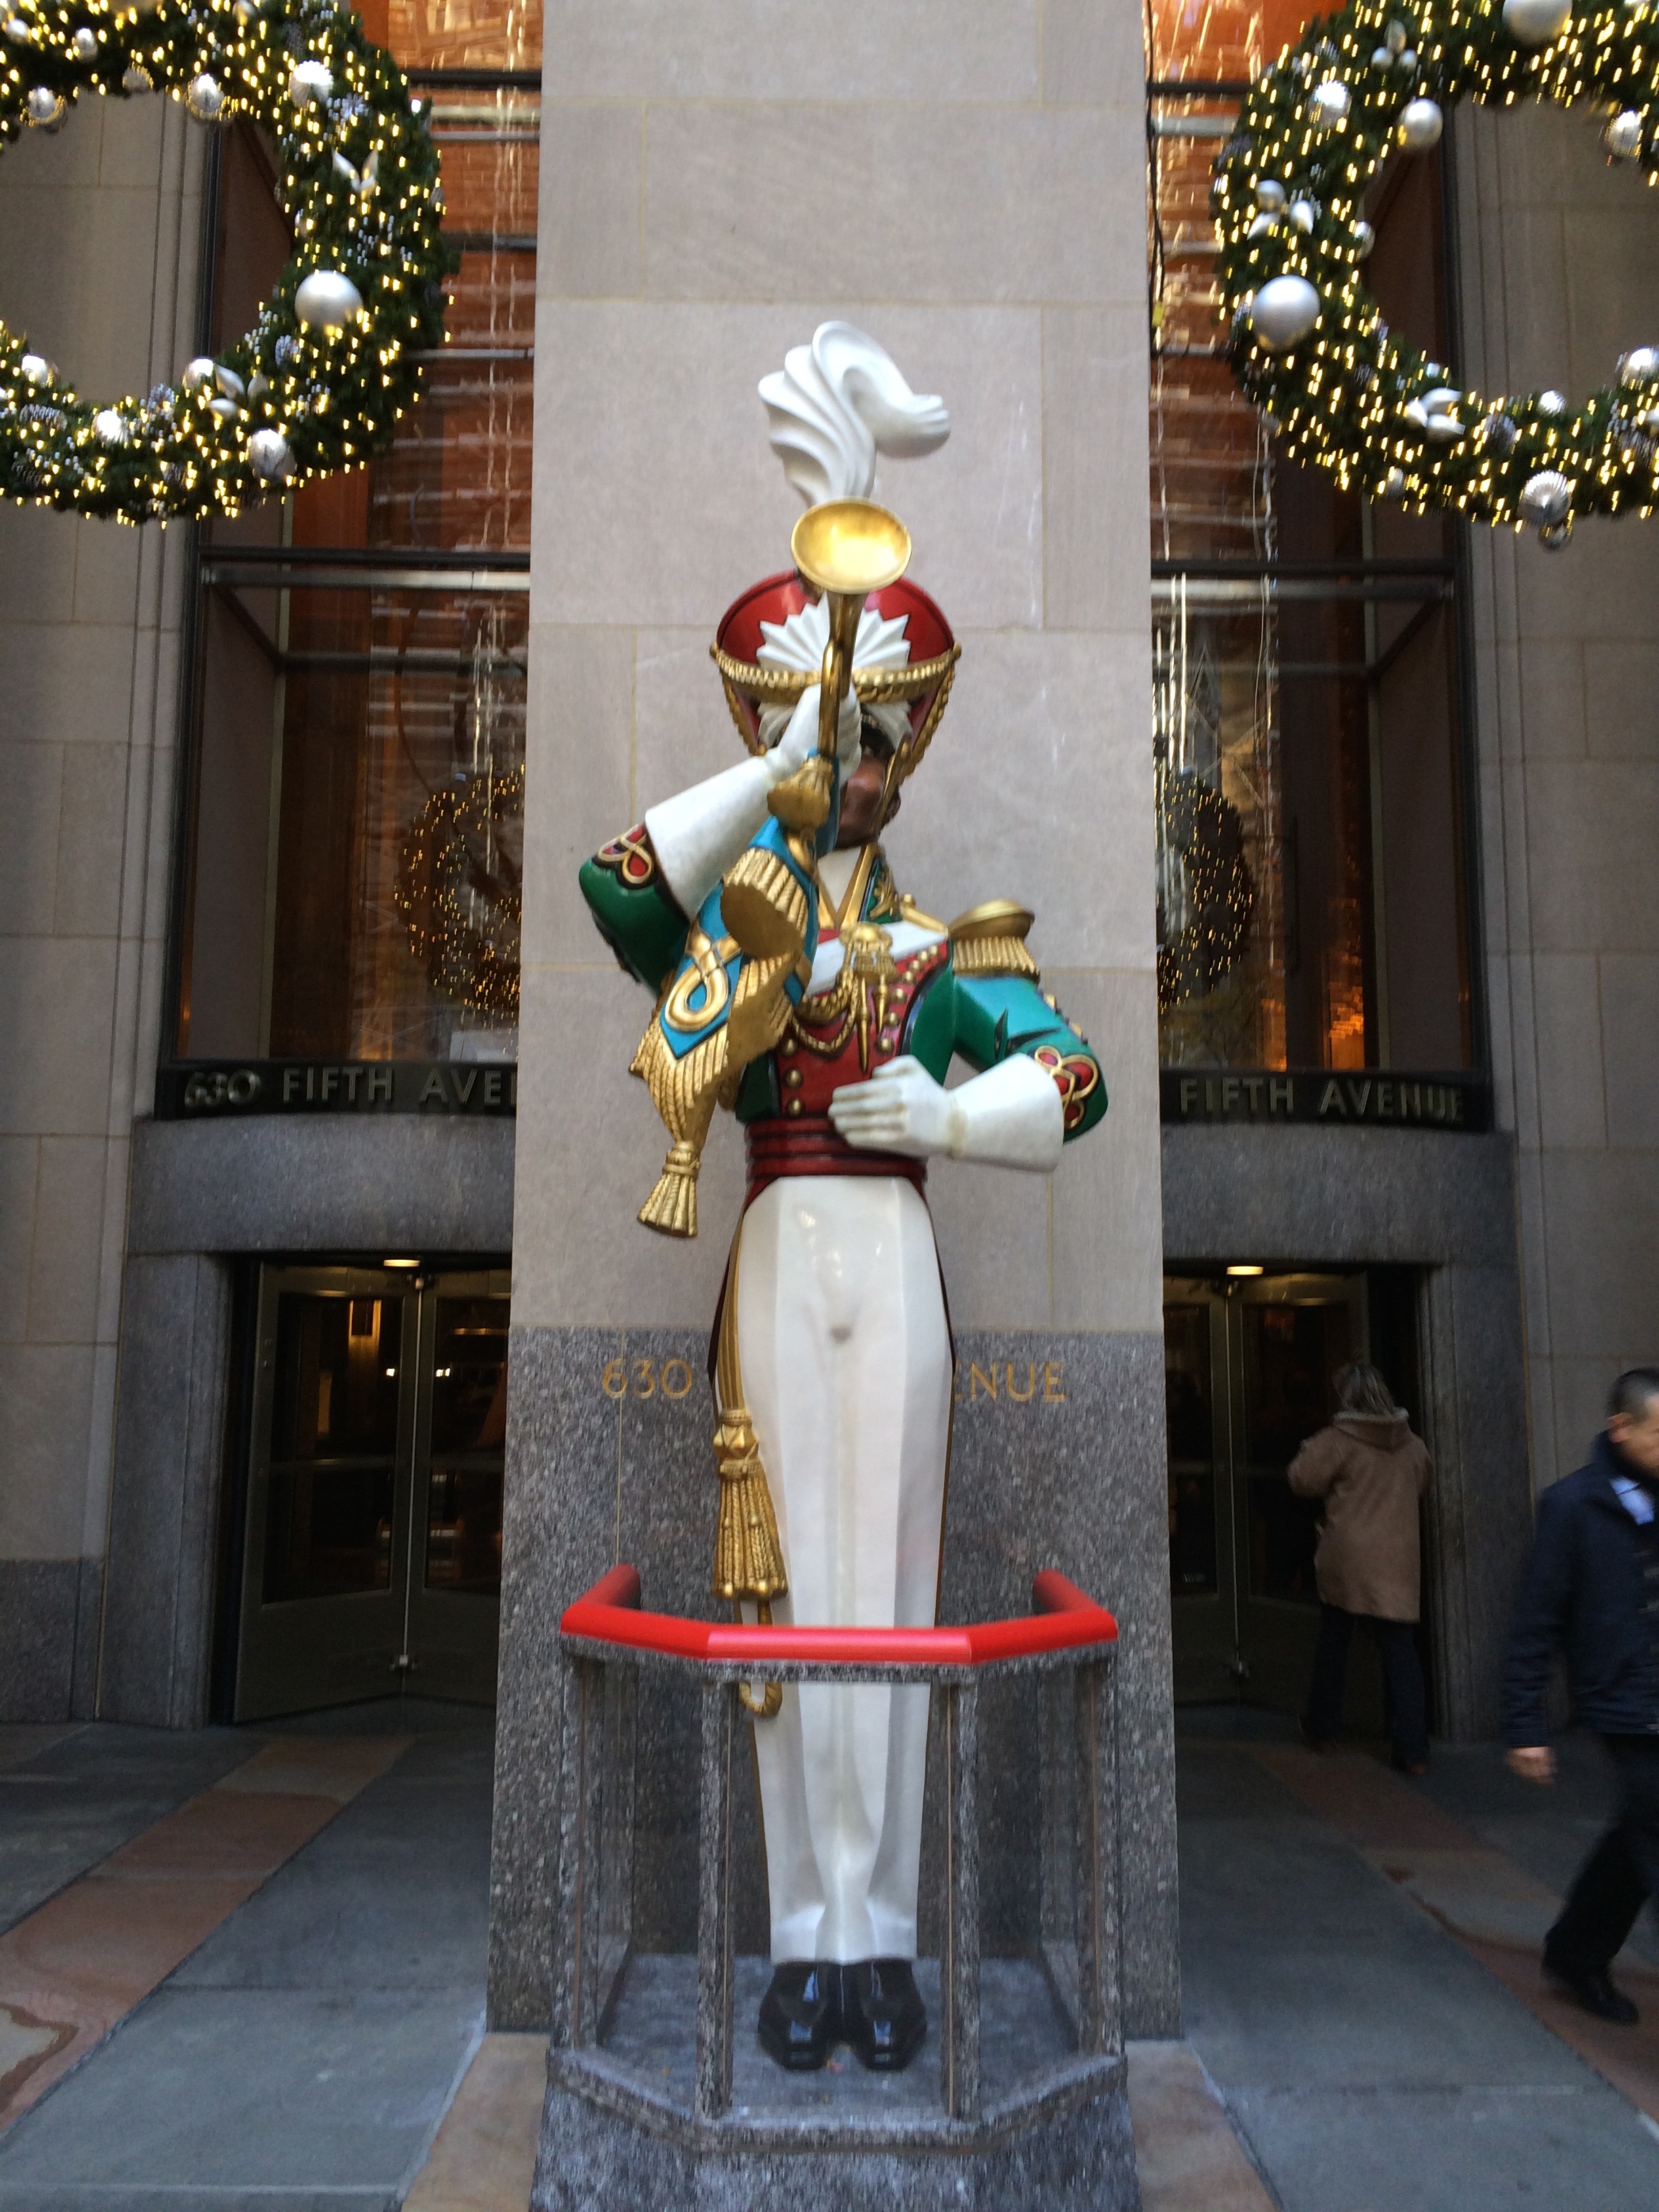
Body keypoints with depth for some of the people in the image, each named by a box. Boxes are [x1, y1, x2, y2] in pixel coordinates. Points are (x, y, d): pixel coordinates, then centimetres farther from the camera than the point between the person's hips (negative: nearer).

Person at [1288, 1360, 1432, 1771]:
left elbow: (1302, 1479, -8)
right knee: (1401, 1652, 3)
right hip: (1398, 1562, 3)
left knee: (1332, 1645, 14)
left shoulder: (1337, 1441, -11)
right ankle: (1413, 1750, 0)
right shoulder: (1412, 1444, 5)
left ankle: (1322, 1729, 25)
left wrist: (1308, 1452, 9)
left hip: (1345, 1560, -2)